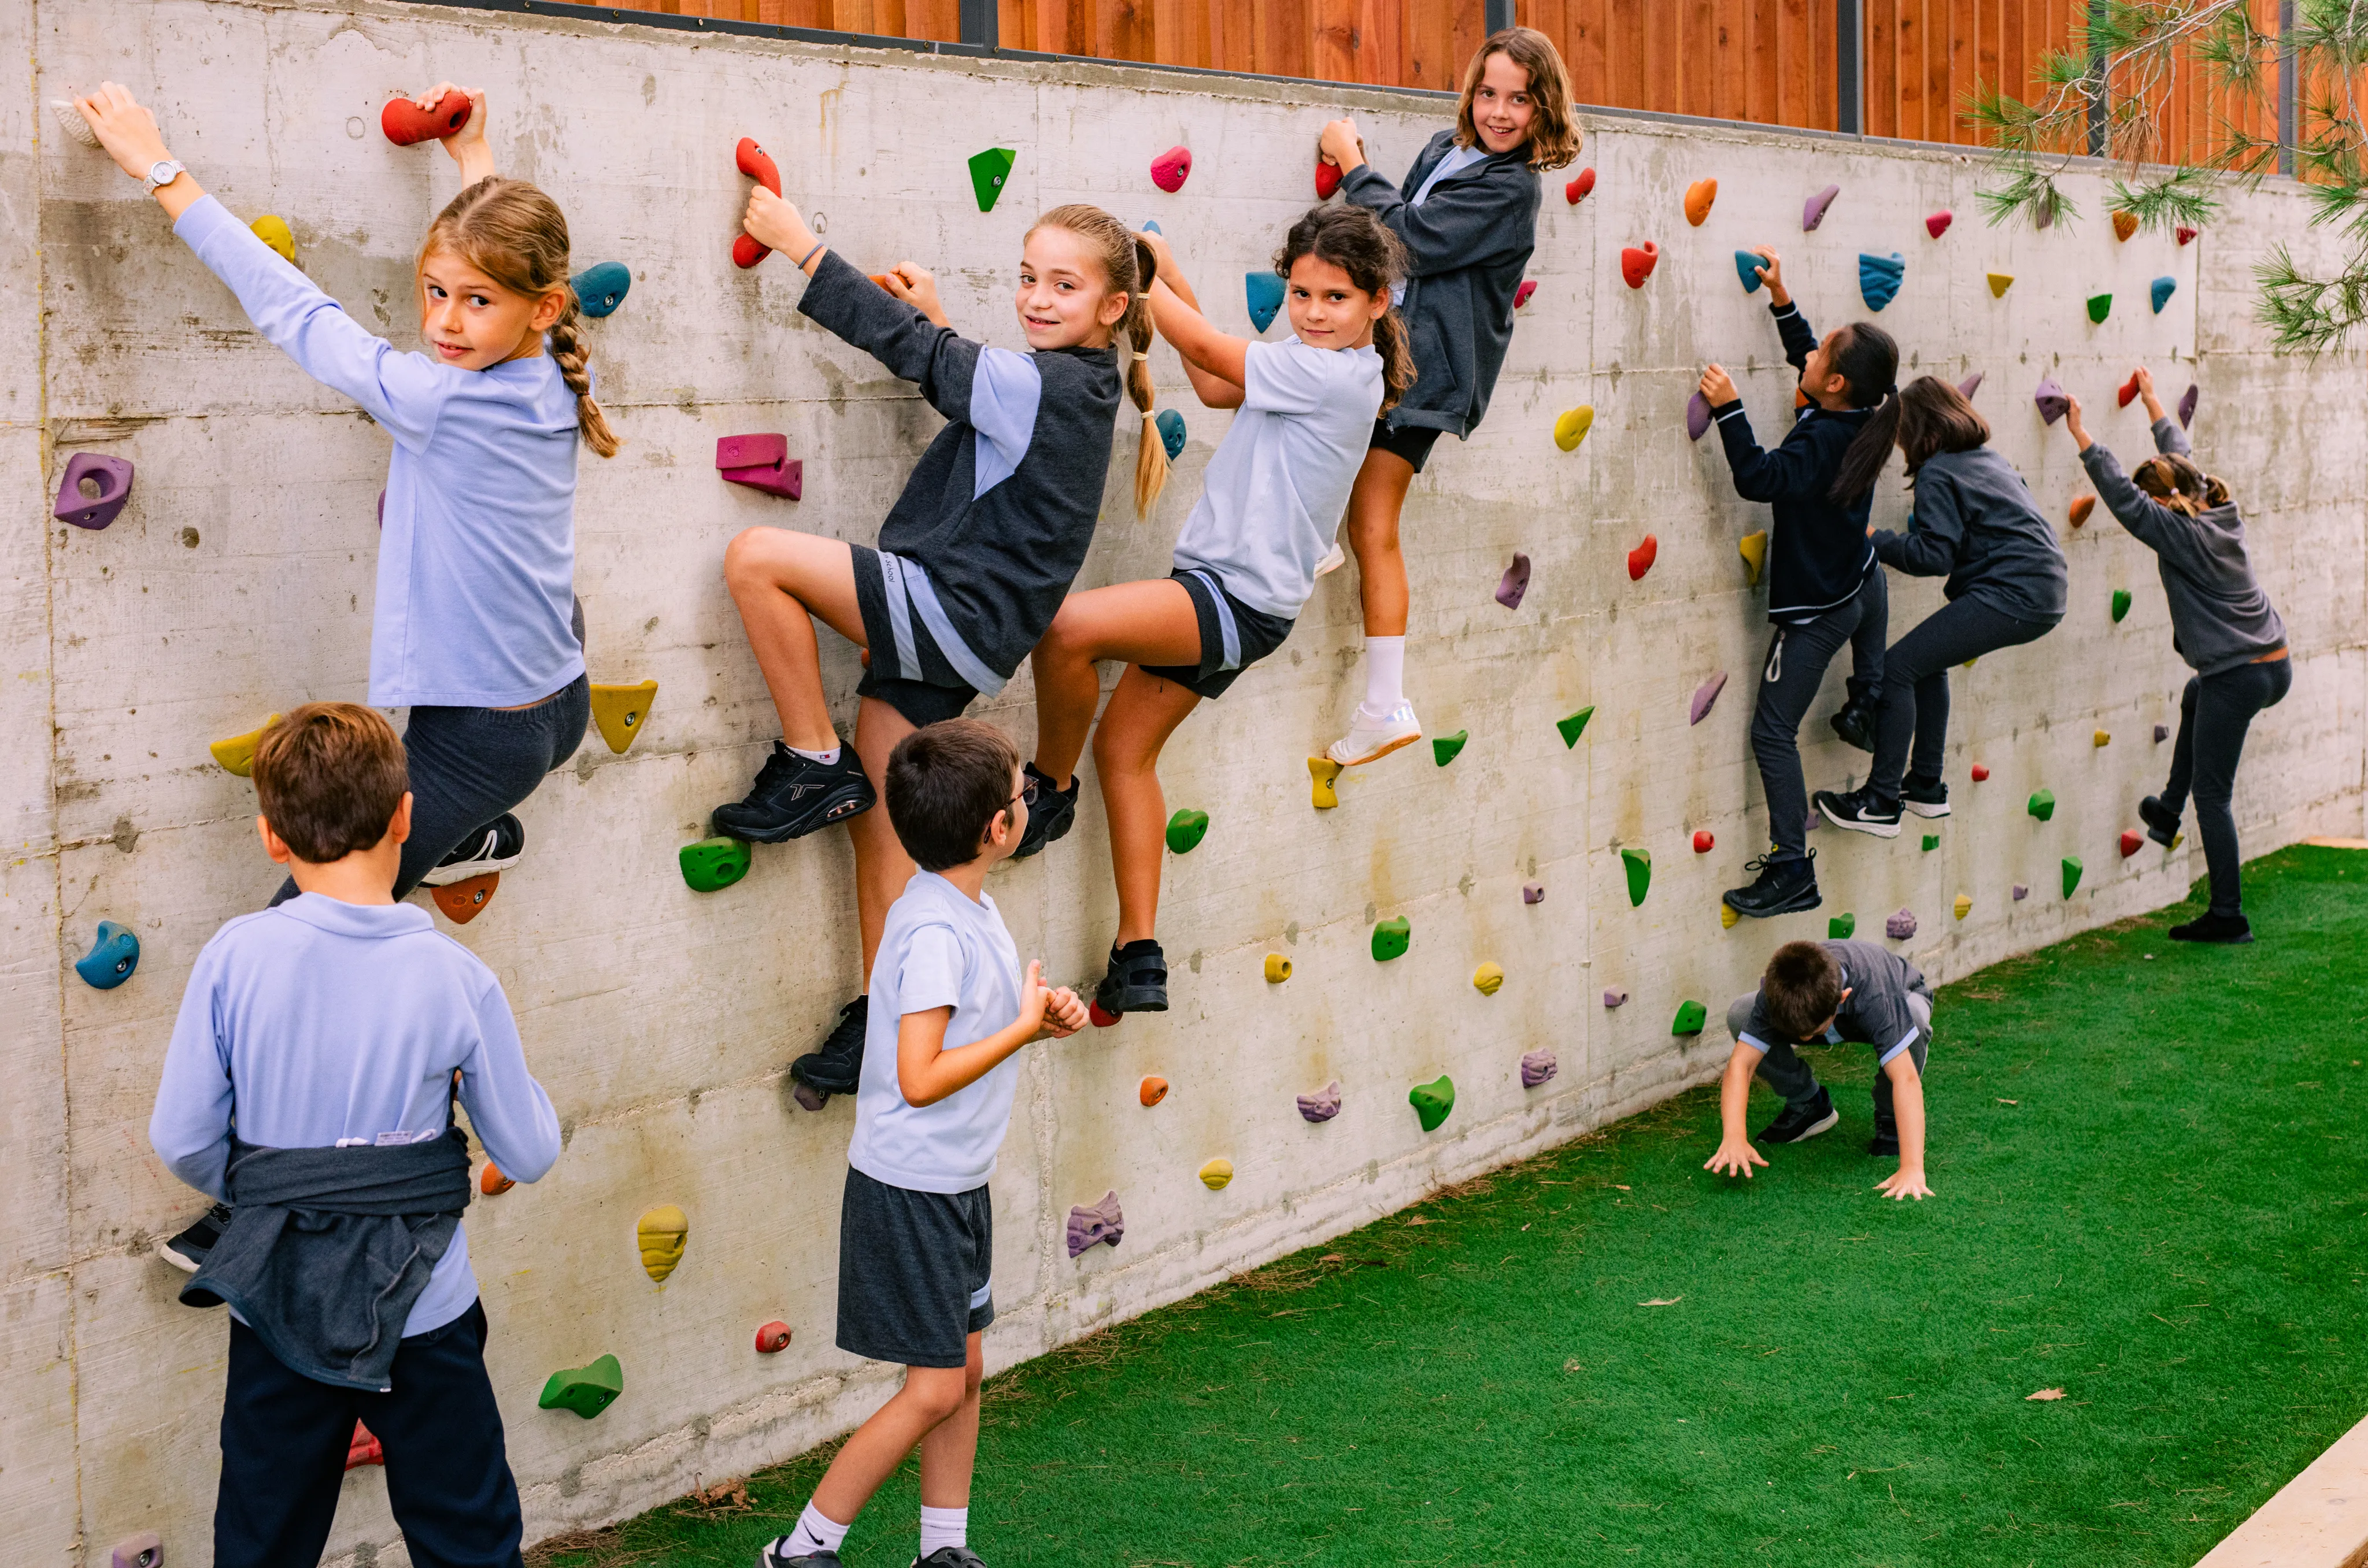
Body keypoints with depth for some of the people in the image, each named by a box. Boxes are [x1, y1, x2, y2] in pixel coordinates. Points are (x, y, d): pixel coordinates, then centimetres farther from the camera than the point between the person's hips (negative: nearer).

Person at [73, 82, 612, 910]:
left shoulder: (439, 401, -26)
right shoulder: (563, 377, -5)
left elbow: (292, 308, -17)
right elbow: (511, 246, 19)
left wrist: (159, 168, -10)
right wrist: (474, 157, 30)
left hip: (479, 741, -8)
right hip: (561, 704, 8)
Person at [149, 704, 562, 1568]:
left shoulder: (236, 957, -13)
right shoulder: (456, 978, -14)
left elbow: (183, 1141, -8)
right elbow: (528, 1154, -6)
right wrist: (519, 1085, 14)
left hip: (276, 1310, 2)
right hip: (422, 1315, -1)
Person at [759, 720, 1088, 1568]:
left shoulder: (971, 909, 5)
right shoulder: (935, 930, -24)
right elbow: (920, 1078, -28)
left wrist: (1041, 1018, -1)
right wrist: (1025, 1025, -20)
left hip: (957, 1184, 9)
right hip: (910, 1190, -9)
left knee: (964, 1371, 15)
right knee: (934, 1390, -3)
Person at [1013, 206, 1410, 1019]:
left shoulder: (1337, 374, -16)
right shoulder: (1313, 371, 12)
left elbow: (1209, 352, -14)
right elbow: (1214, 386, 20)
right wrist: (1167, 272, 12)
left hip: (1240, 600, -11)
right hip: (1217, 591, 11)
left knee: (1067, 625, -28)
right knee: (1124, 748, 11)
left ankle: (1050, 787, -3)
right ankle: (1139, 960, 13)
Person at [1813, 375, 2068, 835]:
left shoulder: (1938, 474, -8)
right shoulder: (1989, 458, 20)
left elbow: (1935, 554, -16)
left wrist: (1878, 541, -6)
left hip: (2008, 597, -10)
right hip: (2044, 594, 10)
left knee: (1897, 667, -6)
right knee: (1926, 660, 25)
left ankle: (1882, 803, -4)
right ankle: (1926, 786, 28)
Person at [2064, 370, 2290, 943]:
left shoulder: (2180, 533, -18)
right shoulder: (2221, 513, 5)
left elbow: (2122, 496, -18)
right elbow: (2180, 454, 20)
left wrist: (2080, 434, -14)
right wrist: (2152, 400, 33)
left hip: (2238, 677, -9)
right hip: (2275, 666, 9)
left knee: (2212, 793, 2)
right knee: (2196, 696, 39)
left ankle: (2228, 916, 6)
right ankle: (2168, 811, 45)